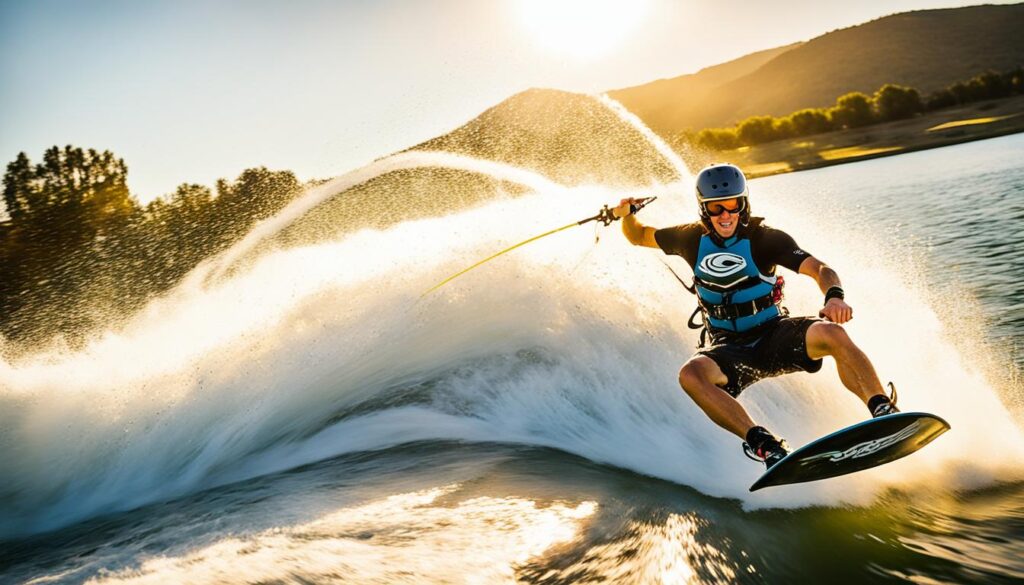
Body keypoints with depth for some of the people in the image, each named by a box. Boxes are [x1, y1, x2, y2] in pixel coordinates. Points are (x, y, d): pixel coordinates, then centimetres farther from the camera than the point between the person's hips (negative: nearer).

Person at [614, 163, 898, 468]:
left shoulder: (765, 238, -10)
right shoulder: (692, 238, -1)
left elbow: (818, 268, -24)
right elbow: (639, 237, 15)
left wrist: (834, 295, -46)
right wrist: (627, 215, -7)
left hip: (775, 334, -1)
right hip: (729, 348, 1)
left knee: (832, 333, -33)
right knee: (691, 375, -34)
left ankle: (885, 413, -26)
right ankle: (764, 444, -36)